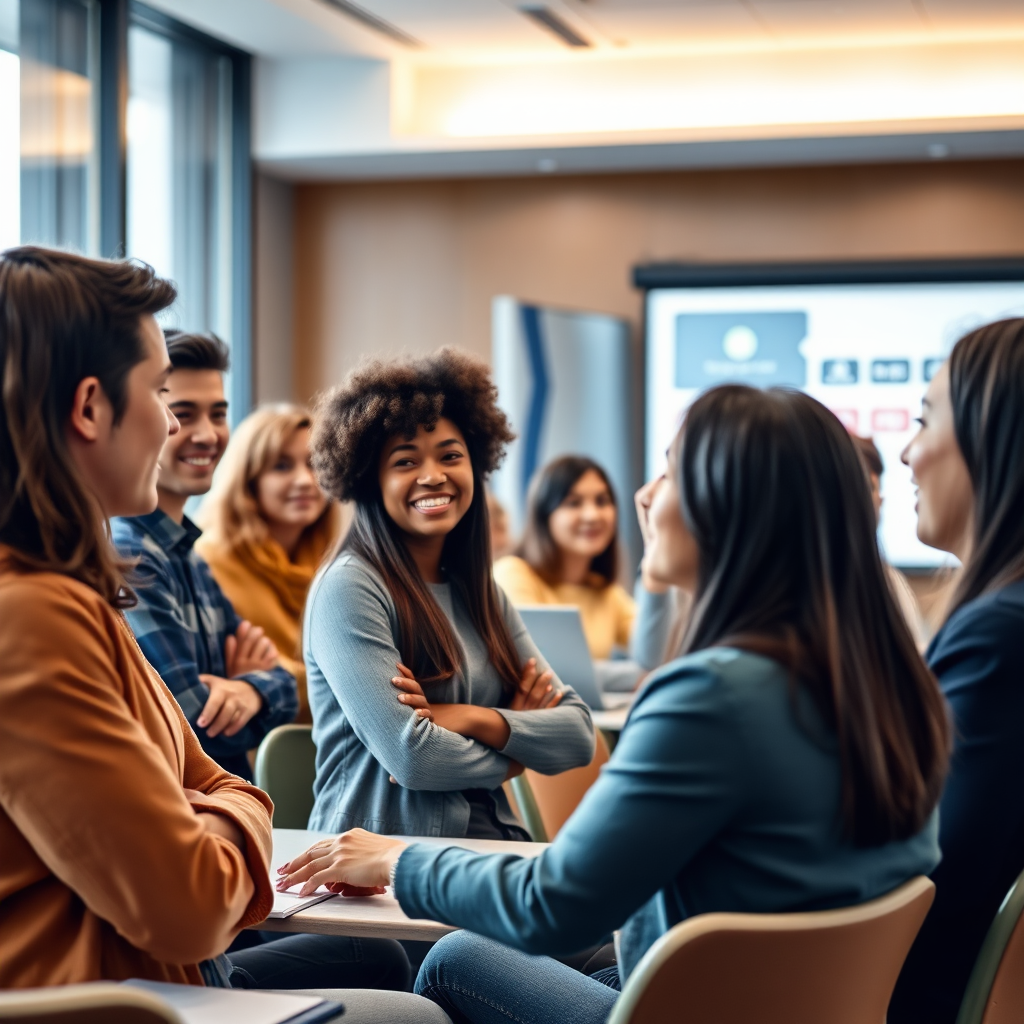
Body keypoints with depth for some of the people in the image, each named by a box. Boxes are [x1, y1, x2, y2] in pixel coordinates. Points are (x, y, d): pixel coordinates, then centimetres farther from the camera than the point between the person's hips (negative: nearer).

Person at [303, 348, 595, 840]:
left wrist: (476, 720, -12)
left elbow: (578, 737, 6)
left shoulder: (481, 593, 15)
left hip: (489, 842, 7)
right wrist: (517, 749, 1)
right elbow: (408, 753, -16)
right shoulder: (349, 588, -7)